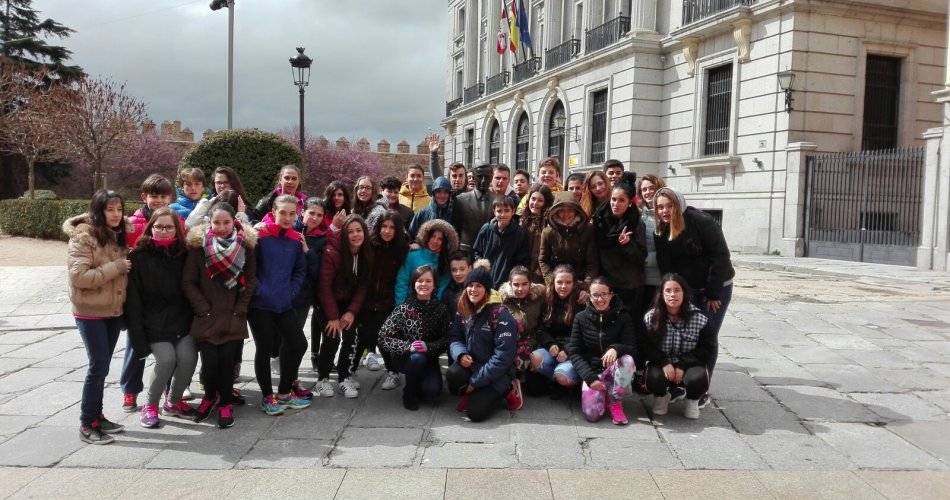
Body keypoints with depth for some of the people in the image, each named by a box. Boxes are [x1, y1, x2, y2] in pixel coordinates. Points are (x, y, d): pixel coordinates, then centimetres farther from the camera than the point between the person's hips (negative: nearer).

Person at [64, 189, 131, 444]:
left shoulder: (118, 236, 9)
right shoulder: (83, 237, -14)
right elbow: (78, 276, -24)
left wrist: (129, 261, 4)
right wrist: (116, 267, -22)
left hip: (114, 310, 7)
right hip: (90, 312, -7)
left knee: (102, 366, 14)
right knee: (98, 366, -6)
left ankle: (96, 415, 24)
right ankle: (87, 424, 4)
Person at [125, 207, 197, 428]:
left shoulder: (183, 254, 6)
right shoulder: (139, 257, -4)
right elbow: (133, 297, -7)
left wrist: (194, 319, 2)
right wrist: (138, 336, -12)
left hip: (182, 319, 3)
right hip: (154, 323, -3)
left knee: (188, 357, -15)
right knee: (166, 358, -20)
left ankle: (173, 402, 13)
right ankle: (150, 406, 4)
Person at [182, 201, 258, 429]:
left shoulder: (246, 244, 0)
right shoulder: (198, 245, -4)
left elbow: (250, 280, 2)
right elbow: (188, 282, -2)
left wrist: (240, 309, -4)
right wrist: (204, 310, -7)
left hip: (234, 319, 1)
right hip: (206, 319, -1)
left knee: (228, 361, -6)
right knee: (210, 362, -6)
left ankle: (226, 403, 18)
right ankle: (210, 396, 25)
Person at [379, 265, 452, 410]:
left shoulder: (440, 309, -8)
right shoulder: (403, 308, -14)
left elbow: (446, 340, -8)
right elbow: (383, 338, -18)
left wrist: (428, 347, -27)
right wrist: (408, 346, -31)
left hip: (429, 358, 1)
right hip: (403, 357, -1)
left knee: (433, 390, -22)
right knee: (417, 357, -34)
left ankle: (419, 383, 16)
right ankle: (410, 394, -6)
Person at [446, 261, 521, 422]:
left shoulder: (500, 315, -17)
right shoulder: (463, 311, 3)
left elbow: (503, 356, -20)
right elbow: (455, 339, 4)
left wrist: (475, 382, -19)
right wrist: (461, 354, -21)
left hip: (497, 373, -4)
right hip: (472, 365, 4)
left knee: (474, 412, -20)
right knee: (453, 375, -29)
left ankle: (506, 390, 7)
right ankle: (471, 393, 5)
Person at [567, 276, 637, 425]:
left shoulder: (623, 317, -4)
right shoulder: (581, 318, -2)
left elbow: (632, 348, -12)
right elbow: (574, 352, -4)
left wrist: (616, 348, -37)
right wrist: (590, 378, -18)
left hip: (614, 370, 0)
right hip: (592, 371, 0)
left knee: (627, 360, -35)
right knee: (591, 413, -26)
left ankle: (615, 402, -11)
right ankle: (603, 394, 11)